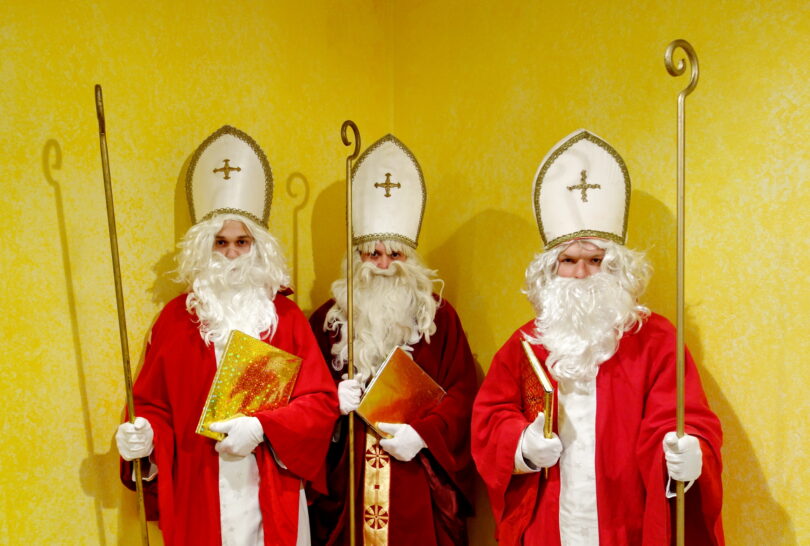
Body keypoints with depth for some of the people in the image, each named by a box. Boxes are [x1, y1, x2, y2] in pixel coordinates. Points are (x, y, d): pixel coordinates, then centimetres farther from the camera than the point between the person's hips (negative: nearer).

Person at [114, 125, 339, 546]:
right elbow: (154, 403, 5)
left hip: (270, 493, 0)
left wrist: (262, 428, -18)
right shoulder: (176, 317, 2)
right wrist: (144, 435, -15)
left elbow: (321, 401, -5)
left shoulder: (285, 317, 0)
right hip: (198, 494, 0)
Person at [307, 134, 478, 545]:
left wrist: (422, 433, -13)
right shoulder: (328, 318, 6)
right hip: (345, 479, 1)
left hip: (418, 482, 0)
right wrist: (333, 401, -12)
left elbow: (461, 392, 0)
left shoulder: (439, 317, 4)